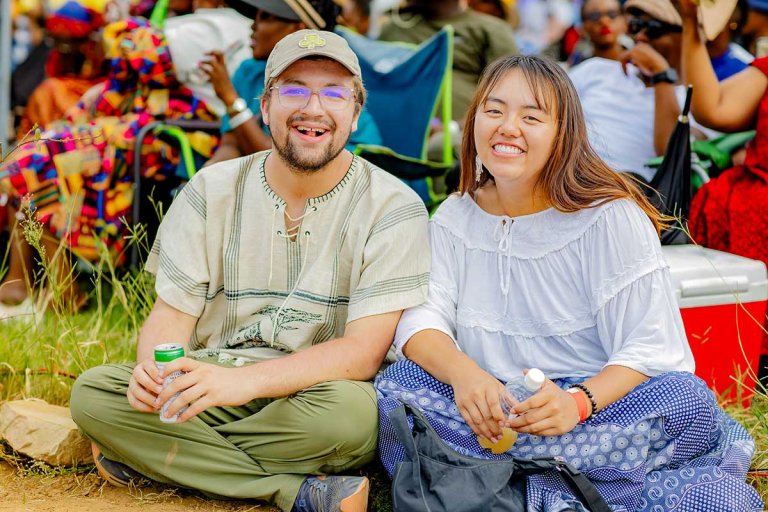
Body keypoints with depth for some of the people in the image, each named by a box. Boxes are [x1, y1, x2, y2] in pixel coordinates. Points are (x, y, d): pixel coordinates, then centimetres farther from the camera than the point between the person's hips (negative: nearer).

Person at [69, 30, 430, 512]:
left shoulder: (394, 209, -6)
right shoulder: (212, 192, 4)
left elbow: (364, 353, -15)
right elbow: (171, 314, 3)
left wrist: (243, 381, -31)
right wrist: (153, 369, -23)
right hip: (213, 389, 3)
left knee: (350, 409, -38)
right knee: (92, 392, -22)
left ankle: (148, 455, -18)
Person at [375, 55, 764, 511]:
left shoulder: (612, 217, -6)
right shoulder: (454, 220, 7)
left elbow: (652, 351, -11)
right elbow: (422, 319, -5)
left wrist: (577, 402, -31)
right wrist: (462, 372, -29)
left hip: (601, 408, -3)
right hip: (490, 414, 4)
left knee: (686, 399, -31)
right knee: (396, 384, -25)